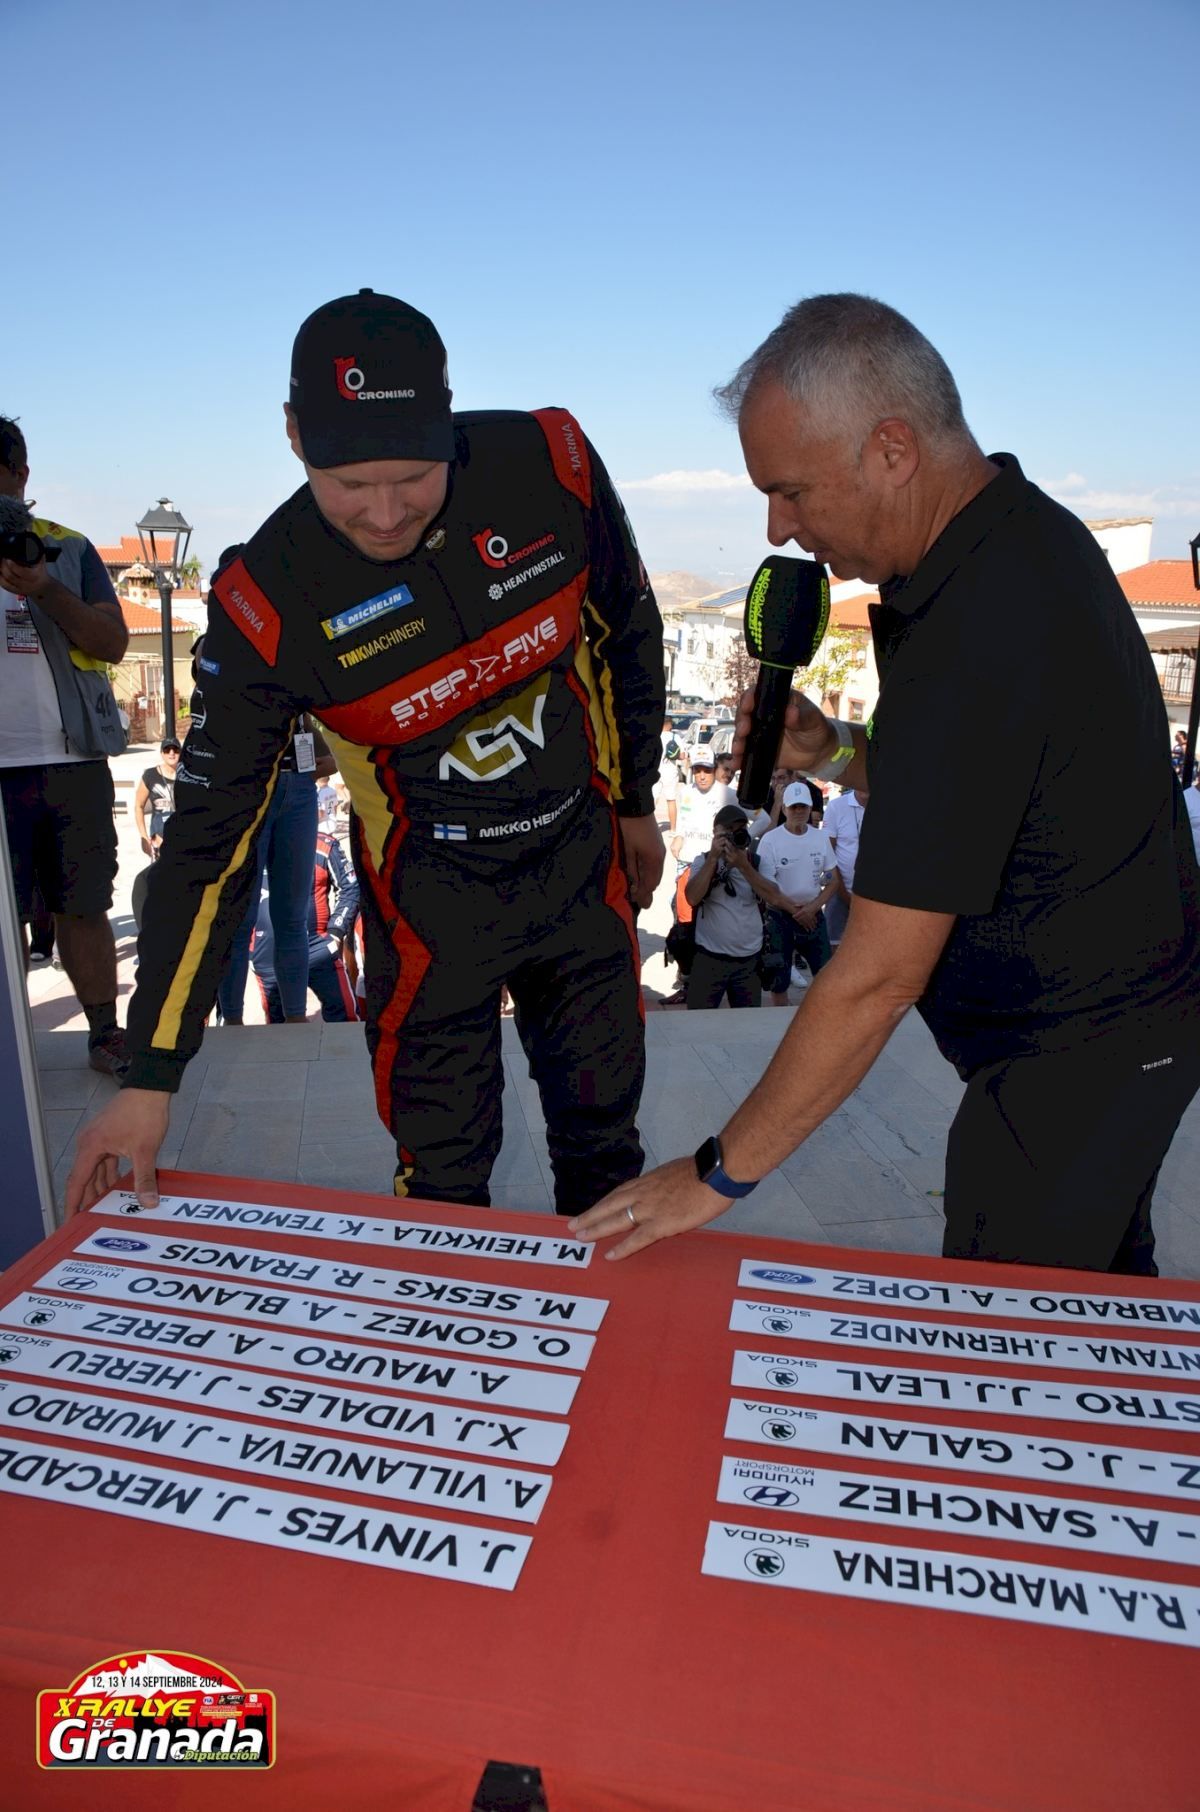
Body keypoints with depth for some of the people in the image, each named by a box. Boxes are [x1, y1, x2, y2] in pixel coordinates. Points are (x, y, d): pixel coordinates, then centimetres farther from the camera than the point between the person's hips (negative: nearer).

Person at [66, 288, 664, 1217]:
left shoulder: (550, 464, -17)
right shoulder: (268, 602, -21)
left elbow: (630, 631, 2)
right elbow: (211, 838, -16)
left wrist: (638, 804, 11)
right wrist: (152, 1078, -15)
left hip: (585, 862, 3)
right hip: (431, 900, -2)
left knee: (603, 1139, 17)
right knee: (442, 1182, 6)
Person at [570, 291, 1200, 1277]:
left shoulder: (972, 639, -31)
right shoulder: (1027, 534, 1)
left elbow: (879, 975, -28)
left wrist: (720, 1171, -19)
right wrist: (834, 750, -4)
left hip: (1072, 1060, -10)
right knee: (1099, 1307, 27)